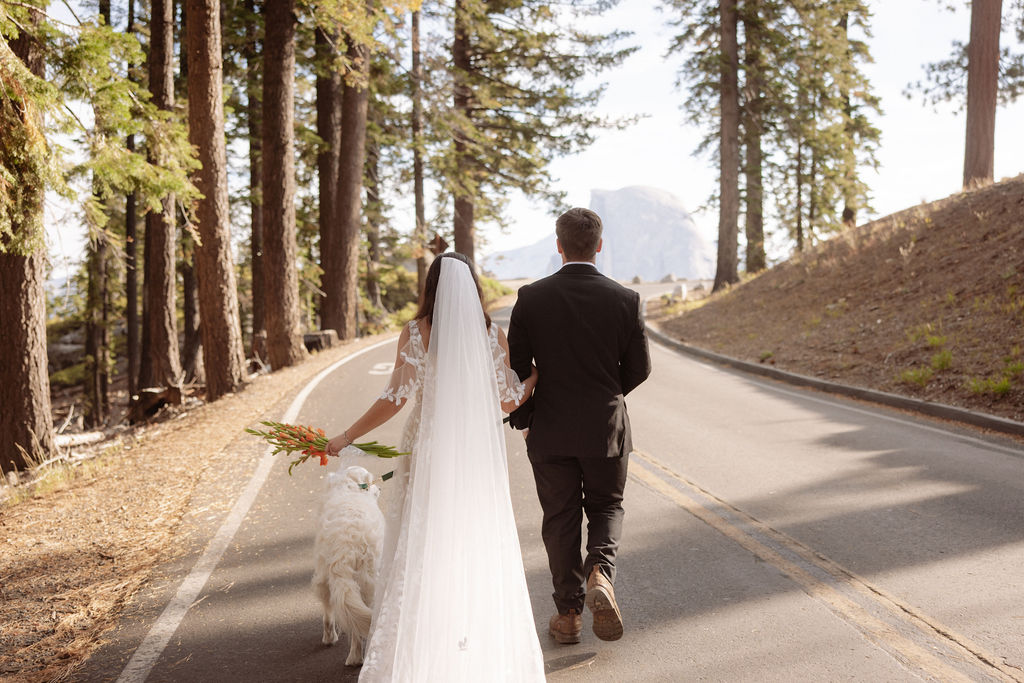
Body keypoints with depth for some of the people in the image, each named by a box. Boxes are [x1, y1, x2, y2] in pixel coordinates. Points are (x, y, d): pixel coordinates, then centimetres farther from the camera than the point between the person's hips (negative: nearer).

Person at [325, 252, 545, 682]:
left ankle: (418, 646, 15)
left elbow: (396, 397, -12)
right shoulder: (491, 333, -2)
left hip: (429, 449, -1)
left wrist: (347, 436, -4)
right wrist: (537, 374, 19)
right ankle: (485, 644, 20)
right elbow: (509, 399, 0)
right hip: (479, 451, 2)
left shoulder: (415, 333, -7)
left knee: (421, 548, 9)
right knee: (479, 543, 13)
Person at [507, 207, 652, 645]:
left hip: (550, 430, 0)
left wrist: (523, 419, 10)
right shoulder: (625, 299, -7)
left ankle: (568, 613, 17)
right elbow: (639, 367, 0)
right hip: (606, 428, 0)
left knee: (560, 519, 12)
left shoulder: (531, 297, -8)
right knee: (606, 507, 19)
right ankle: (600, 573, -8)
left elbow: (515, 366, -5)